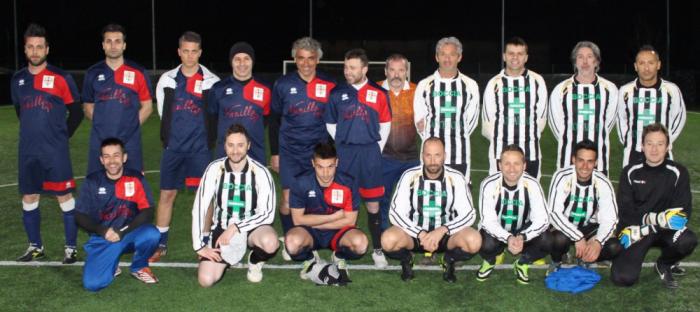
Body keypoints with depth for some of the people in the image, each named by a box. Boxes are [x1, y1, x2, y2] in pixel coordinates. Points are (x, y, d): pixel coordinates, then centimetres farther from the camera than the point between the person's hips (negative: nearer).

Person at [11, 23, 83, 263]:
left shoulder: (61, 78, -6)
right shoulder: (17, 80, 7)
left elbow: (76, 113, 0)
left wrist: (61, 136, 2)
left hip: (56, 151, -5)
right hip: (28, 151, 5)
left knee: (64, 197, -1)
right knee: (28, 198, 10)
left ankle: (71, 248, 8)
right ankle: (35, 247, 24)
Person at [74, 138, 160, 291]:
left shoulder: (136, 179, -5)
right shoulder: (92, 182, -2)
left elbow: (147, 212, -9)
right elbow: (80, 216, 1)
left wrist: (123, 232, -21)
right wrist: (103, 231, -16)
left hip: (131, 234, 0)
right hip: (102, 238, 0)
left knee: (152, 234, -33)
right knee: (92, 283, -21)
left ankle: (139, 267, 0)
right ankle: (112, 266, 16)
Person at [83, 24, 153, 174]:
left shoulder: (138, 73, 4)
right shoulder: (93, 73, 9)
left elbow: (147, 107, 8)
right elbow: (88, 107, 16)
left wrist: (131, 126, -1)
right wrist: (103, 125, 4)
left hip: (130, 143, -1)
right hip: (99, 143, 1)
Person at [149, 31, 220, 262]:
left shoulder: (211, 82, -2)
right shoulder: (167, 79, 5)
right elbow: (163, 113, 14)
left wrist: (209, 140, 2)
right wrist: (168, 138, 12)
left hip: (201, 148, -2)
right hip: (173, 148, 2)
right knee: (167, 194, 6)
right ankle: (160, 244, 17)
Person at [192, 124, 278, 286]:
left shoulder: (260, 172, -14)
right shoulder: (215, 169, -10)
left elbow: (267, 214, -14)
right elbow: (199, 208, -9)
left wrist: (236, 228, -21)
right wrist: (199, 246, -11)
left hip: (251, 227, -1)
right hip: (221, 229, 1)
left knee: (270, 242, -36)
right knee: (206, 280, -16)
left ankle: (255, 261, 2)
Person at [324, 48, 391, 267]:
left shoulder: (379, 94, 0)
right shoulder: (337, 93, 2)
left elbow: (385, 124, 8)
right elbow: (330, 123, 12)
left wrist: (376, 148, 5)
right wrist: (343, 146, 8)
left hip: (370, 153, -1)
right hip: (344, 153, 1)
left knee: (373, 204, 3)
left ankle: (377, 249, 13)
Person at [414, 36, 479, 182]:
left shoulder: (470, 85, 5)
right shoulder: (425, 85, 4)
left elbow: (472, 120, 10)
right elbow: (419, 121, 7)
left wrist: (457, 138, 6)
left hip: (460, 155, 0)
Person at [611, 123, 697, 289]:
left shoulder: (678, 173, -5)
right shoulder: (630, 173, -4)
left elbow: (682, 213, -13)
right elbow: (625, 212, -8)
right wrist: (655, 219, -19)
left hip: (664, 231, 1)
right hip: (634, 230, -1)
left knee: (688, 240, -33)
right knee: (623, 277, -22)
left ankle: (663, 265, 2)